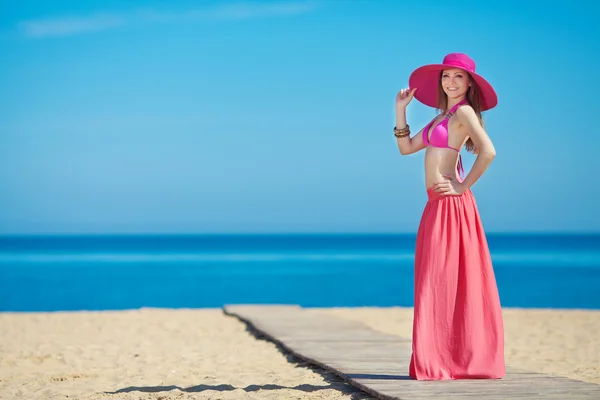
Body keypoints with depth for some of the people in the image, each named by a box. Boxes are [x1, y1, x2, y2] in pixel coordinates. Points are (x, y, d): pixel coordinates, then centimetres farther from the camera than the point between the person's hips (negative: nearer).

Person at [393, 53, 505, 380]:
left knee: (448, 279, -7)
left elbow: (488, 151, -22)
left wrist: (464, 185, -16)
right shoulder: (442, 116, 19)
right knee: (434, 280, 10)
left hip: (452, 204, -9)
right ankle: (441, 361, 15)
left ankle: (454, 362, -3)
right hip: (436, 205, 9)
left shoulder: (464, 111, -7)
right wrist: (400, 110, 14)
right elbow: (407, 148, 21)